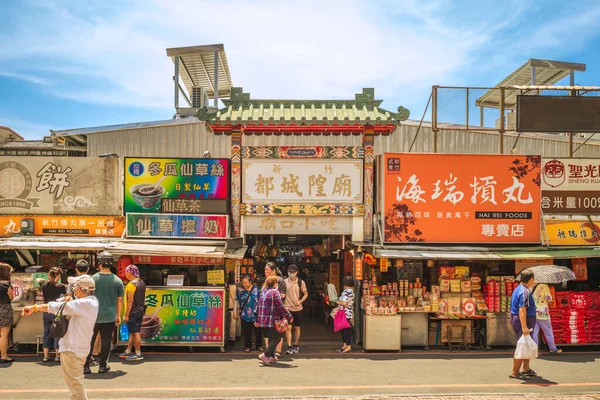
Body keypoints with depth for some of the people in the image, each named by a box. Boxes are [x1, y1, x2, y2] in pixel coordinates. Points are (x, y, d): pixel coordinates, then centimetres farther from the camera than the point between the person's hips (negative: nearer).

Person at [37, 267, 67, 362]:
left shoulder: (44, 283, -1)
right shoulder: (61, 286, -11)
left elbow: (38, 279, 21)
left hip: (46, 312, 4)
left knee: (46, 333, 12)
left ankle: (46, 356, 17)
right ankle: (57, 356, 9)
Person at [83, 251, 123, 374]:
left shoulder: (93, 279, -6)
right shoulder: (117, 280, -2)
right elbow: (120, 300, 4)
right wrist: (118, 315, 14)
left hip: (94, 315, -1)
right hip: (110, 316, 1)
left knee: (89, 341, 10)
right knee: (106, 341, 9)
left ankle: (86, 366, 11)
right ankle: (103, 366, 15)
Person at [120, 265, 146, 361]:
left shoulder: (131, 284, -17)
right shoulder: (142, 283, 11)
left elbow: (130, 301, -19)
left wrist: (126, 315, -16)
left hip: (133, 312, -9)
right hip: (140, 311, 9)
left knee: (135, 333, -3)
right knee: (133, 332, 16)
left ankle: (138, 354, 1)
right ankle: (128, 351, 26)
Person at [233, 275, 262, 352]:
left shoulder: (256, 289, -1)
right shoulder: (240, 291, -1)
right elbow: (237, 301, 6)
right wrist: (235, 312, 4)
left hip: (255, 314, 0)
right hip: (245, 315, 0)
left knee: (257, 330, 7)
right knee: (247, 331, 7)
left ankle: (259, 346, 21)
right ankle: (247, 346, 20)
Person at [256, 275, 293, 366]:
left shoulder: (263, 292, 12)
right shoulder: (275, 292, -10)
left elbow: (259, 307, 16)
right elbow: (280, 307, -13)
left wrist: (258, 320, 23)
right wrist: (289, 317, -4)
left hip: (263, 320, 8)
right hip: (273, 320, -8)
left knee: (271, 338, 18)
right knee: (277, 339, 0)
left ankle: (272, 357, 21)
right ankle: (265, 355, -12)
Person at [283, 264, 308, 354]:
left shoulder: (301, 282, -1)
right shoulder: (284, 282, -1)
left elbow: (306, 294, 4)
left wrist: (300, 301, -13)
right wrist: (282, 305, -4)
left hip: (297, 308, 1)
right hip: (287, 308, -1)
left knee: (297, 327, 10)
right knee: (288, 327, -6)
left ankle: (296, 346, 24)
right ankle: (289, 347, -3)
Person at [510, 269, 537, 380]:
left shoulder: (518, 288, 13)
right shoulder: (525, 292, -19)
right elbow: (522, 309, -27)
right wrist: (524, 326, -29)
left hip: (516, 319, 11)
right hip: (524, 320, -11)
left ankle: (526, 368, 33)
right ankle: (515, 372, -1)